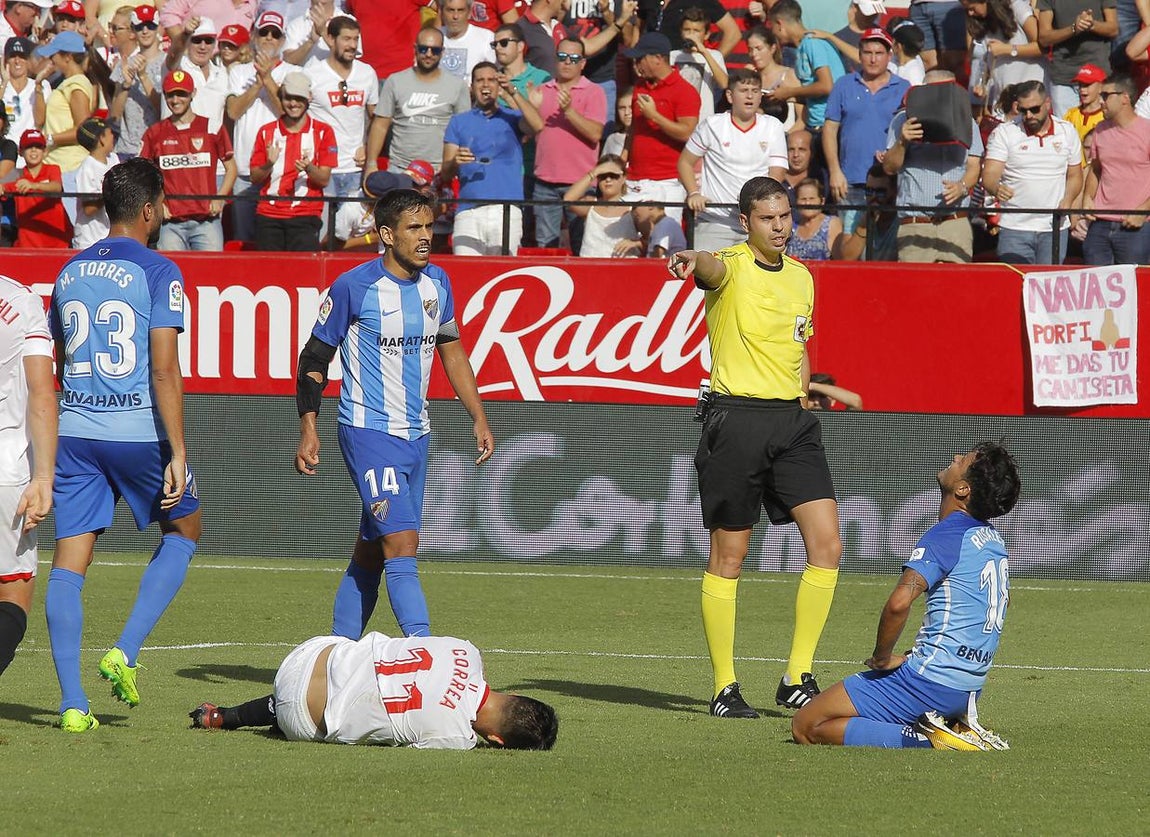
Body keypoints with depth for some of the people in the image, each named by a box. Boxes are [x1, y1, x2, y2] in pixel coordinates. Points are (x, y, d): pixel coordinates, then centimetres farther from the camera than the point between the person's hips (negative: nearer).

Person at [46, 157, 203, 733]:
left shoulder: (70, 271, 12)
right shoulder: (157, 272, -7)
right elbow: (164, 371, -14)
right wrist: (177, 454, -13)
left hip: (73, 432, 5)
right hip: (138, 429, -5)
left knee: (69, 562, 3)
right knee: (184, 530, 18)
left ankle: (72, 703, -2)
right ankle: (125, 652, 3)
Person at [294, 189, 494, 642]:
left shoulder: (437, 282, 7)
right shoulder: (354, 286, -12)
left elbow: (451, 349, 20)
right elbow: (315, 357, -4)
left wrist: (478, 417, 16)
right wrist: (308, 430, -10)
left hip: (416, 434, 7)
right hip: (368, 431, -7)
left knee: (371, 552, 11)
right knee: (401, 543, -17)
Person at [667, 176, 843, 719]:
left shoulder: (801, 277, 14)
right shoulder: (732, 269, -6)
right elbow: (710, 267, -33)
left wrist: (800, 397, 15)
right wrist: (689, 260, -55)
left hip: (791, 420, 6)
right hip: (736, 418, -6)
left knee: (826, 544, -6)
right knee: (728, 556, 0)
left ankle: (797, 679, 1)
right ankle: (725, 688, 8)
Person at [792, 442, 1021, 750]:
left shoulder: (947, 536, -16)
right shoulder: (994, 538, 11)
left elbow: (899, 602, -32)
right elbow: (1001, 599, 32)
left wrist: (882, 657, -14)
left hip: (931, 679, -9)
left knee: (805, 727, -5)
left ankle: (925, 739, -16)